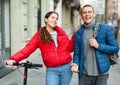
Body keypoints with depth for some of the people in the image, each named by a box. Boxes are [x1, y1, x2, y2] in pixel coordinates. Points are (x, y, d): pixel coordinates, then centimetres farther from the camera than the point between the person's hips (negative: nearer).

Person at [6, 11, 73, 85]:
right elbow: (28, 48, -11)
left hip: (66, 68, 3)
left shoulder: (61, 32, 6)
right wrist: (14, 59, -24)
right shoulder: (39, 35, 0)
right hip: (51, 70, -2)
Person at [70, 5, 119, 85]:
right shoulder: (78, 33, 3)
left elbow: (115, 48, -3)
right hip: (84, 74, 2)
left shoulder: (106, 29, -3)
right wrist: (76, 64, -13)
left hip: (101, 73, -1)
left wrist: (98, 46, -15)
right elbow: (77, 53, 7)